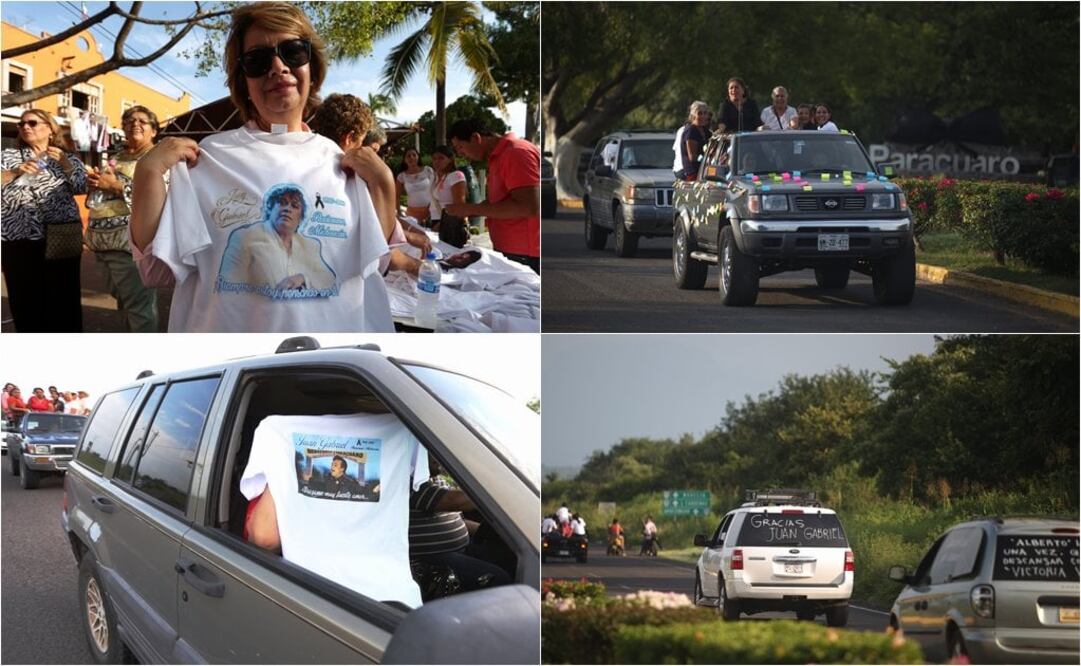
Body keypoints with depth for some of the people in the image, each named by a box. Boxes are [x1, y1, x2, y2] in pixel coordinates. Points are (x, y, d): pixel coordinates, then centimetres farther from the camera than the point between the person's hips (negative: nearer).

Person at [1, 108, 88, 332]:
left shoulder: (67, 158, 12)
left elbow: (82, 187, 2)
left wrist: (64, 163, -10)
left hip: (60, 238, -1)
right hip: (19, 239, 1)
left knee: (62, 295, 1)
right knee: (24, 296, 1)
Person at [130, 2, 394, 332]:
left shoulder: (339, 162, 1)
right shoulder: (208, 157, -6)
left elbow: (375, 265, 3)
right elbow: (155, 263, -9)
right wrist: (149, 172, -18)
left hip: (333, 327, 2)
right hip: (230, 340, -2)